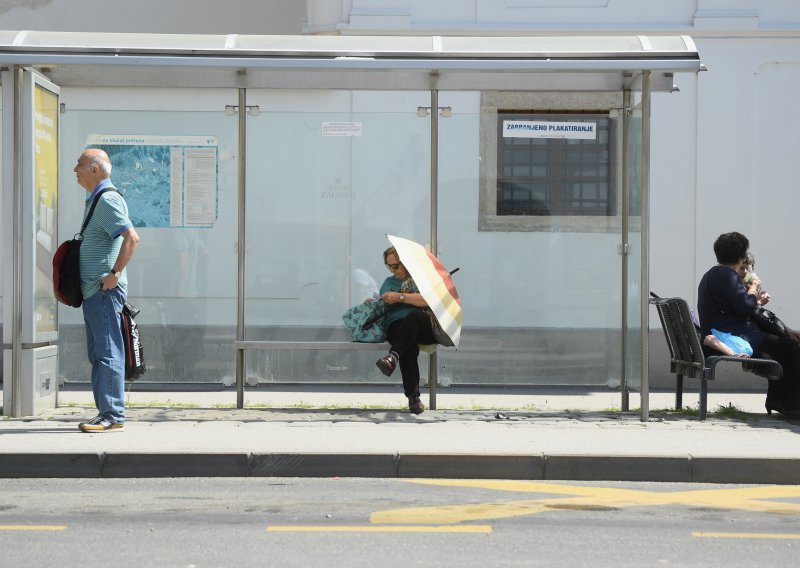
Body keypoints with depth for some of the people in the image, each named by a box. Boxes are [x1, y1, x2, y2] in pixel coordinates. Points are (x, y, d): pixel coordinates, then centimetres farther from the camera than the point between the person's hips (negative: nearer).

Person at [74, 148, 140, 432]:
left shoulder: (109, 200, -13)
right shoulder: (95, 200, 19)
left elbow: (131, 237, -25)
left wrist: (115, 274, -22)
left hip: (105, 290, -11)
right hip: (92, 291, 11)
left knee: (107, 352, -9)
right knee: (98, 354, 11)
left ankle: (112, 414, -8)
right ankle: (106, 413, 15)